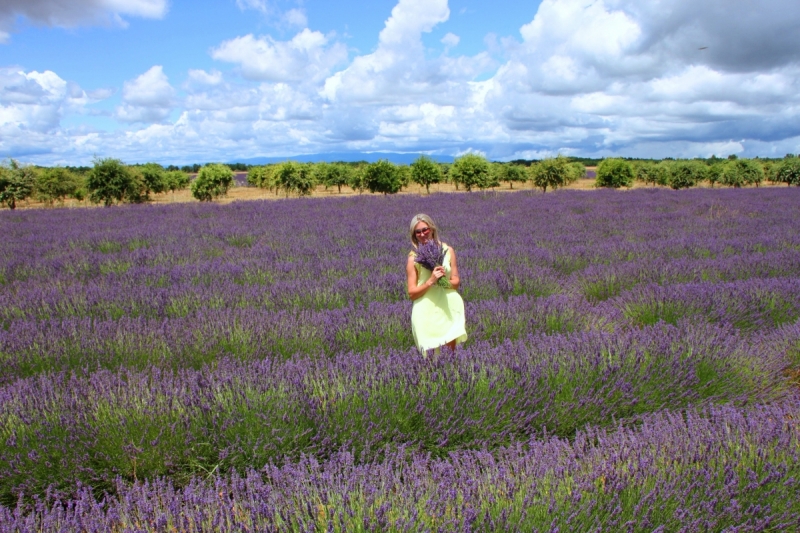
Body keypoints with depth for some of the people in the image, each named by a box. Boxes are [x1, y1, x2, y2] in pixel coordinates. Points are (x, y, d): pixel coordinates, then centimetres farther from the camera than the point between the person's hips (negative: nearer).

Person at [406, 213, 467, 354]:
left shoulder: (448, 251, 4)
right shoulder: (414, 258, -4)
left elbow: (456, 282, 6)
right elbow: (412, 293, -5)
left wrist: (444, 280, -15)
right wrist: (430, 281, -19)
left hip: (449, 308, 2)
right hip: (426, 312, -2)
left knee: (451, 350, 1)